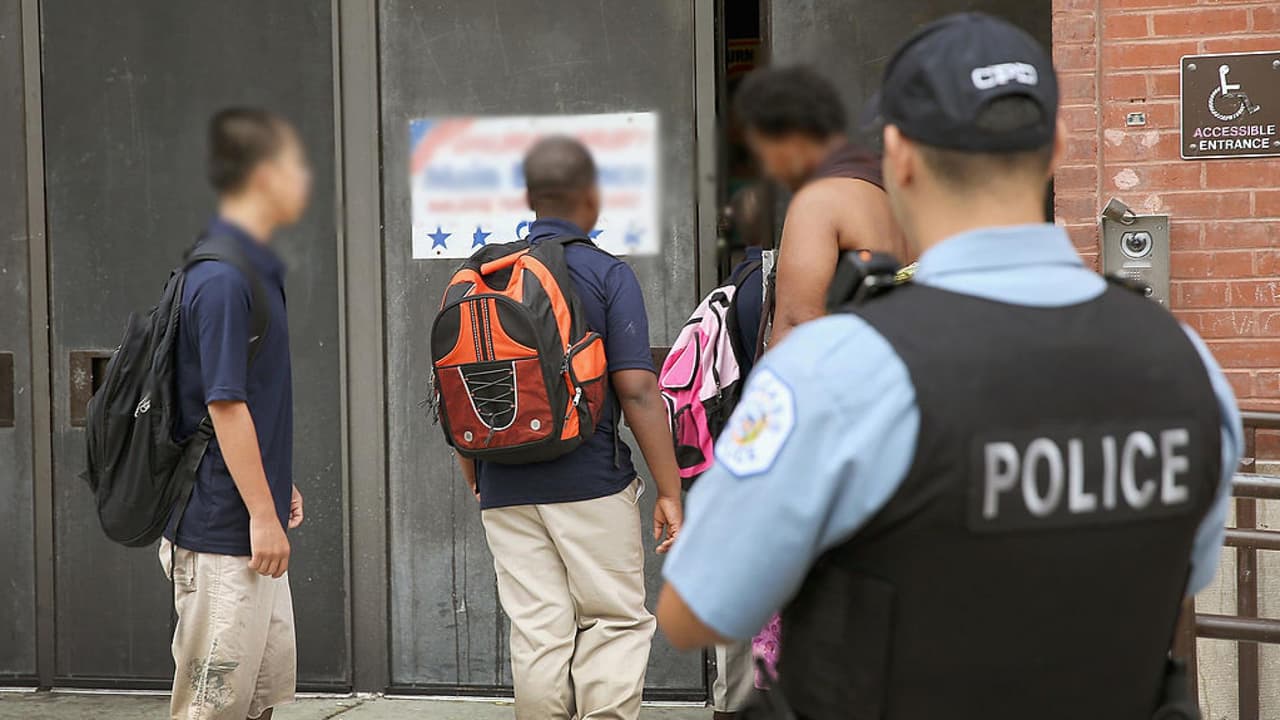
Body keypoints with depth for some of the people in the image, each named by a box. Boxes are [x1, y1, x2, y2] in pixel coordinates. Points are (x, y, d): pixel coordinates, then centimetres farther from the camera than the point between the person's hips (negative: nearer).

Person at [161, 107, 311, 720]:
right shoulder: (222, 278, -18)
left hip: (252, 529, 10)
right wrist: (262, 514, -17)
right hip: (222, 534, -10)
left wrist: (279, 488, 22)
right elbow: (225, 405, -19)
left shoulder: (256, 269, 13)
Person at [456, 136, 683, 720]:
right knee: (616, 625, 5)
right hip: (591, 483, -4)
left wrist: (473, 475, 22)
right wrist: (669, 491, -6)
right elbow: (637, 389, -10)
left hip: (504, 490, 4)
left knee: (536, 633, 7)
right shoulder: (608, 275, -5)